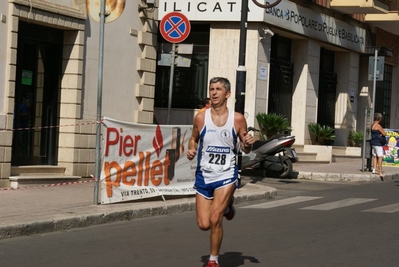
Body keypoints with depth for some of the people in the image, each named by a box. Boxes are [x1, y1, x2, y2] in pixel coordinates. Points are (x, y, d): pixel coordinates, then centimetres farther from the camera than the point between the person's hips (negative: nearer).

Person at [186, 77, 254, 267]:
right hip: (204, 175, 3)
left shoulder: (237, 119, -6)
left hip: (226, 175, -2)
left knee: (215, 220, -16)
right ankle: (226, 205, 39)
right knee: (204, 225, 4)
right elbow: (193, 139, 13)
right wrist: (191, 150, -8)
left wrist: (248, 143, -19)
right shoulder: (201, 118, -4)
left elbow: (246, 150, 4)